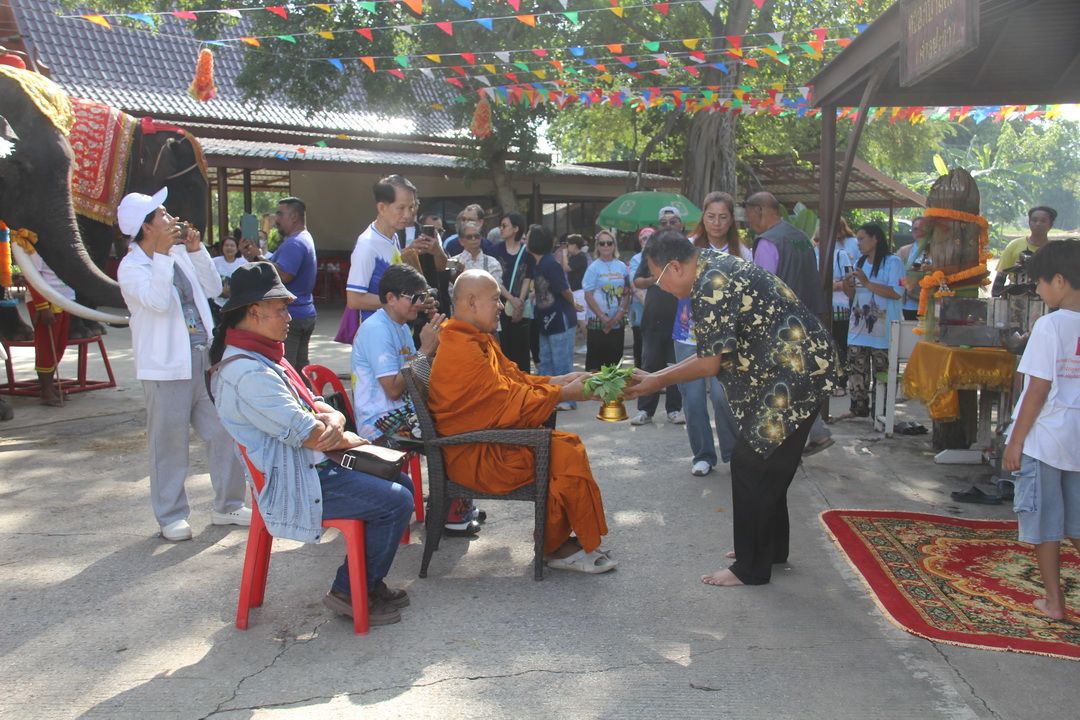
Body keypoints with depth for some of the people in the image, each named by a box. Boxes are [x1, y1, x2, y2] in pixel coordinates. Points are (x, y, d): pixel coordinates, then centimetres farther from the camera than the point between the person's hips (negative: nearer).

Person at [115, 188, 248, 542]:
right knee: (170, 445, 3)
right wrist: (162, 253, -22)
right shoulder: (131, 267, -8)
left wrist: (196, 250, 2)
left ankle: (228, 505, 22)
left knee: (225, 434, 9)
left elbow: (213, 289, 11)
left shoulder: (179, 254, 11)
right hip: (167, 367, -6)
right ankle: (171, 516, 17)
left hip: (205, 359, 6)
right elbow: (157, 300, -24)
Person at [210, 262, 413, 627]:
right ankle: (350, 592, 1)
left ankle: (369, 582, 18)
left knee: (401, 484, 11)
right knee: (396, 502, -14)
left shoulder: (265, 357, 13)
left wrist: (333, 421, -12)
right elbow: (306, 434, -24)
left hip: (311, 469, 11)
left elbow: (315, 406, 12)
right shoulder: (248, 373, -22)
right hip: (293, 487, -11)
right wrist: (345, 439, -5)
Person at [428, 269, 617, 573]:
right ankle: (554, 547, 2)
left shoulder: (478, 339, 11)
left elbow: (515, 378, 14)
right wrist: (565, 394, -13)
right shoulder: (461, 349, -23)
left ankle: (557, 540, 7)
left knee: (568, 444, 4)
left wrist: (560, 381, 2)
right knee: (567, 456, -16)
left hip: (491, 439, 11)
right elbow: (510, 403, -22)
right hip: (475, 456, -11)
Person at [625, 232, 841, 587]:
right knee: (768, 464, 18)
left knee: (751, 465, -3)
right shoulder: (715, 267, 12)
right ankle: (771, 548, 32)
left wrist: (656, 382, -5)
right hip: (794, 367, 10)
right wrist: (658, 375, 11)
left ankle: (751, 567, 7)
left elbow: (710, 364, -17)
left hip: (796, 371, -10)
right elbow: (717, 353, 15)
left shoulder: (711, 284, -19)